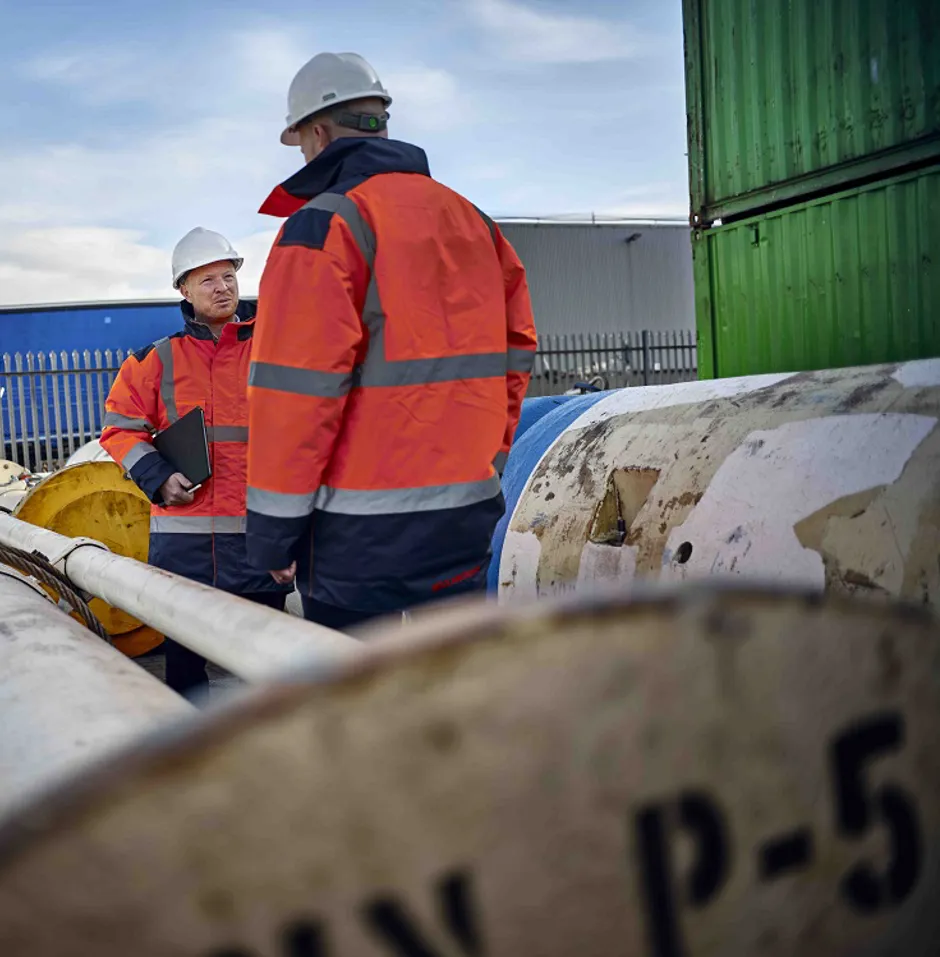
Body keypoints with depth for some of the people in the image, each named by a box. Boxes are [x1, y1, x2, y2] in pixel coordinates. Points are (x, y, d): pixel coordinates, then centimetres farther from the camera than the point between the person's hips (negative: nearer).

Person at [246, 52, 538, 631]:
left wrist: (272, 527, -9)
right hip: (468, 507, 7)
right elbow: (514, 353, 12)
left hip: (362, 521, -7)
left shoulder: (326, 221, -9)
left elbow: (297, 387, -15)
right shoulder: (472, 221, 12)